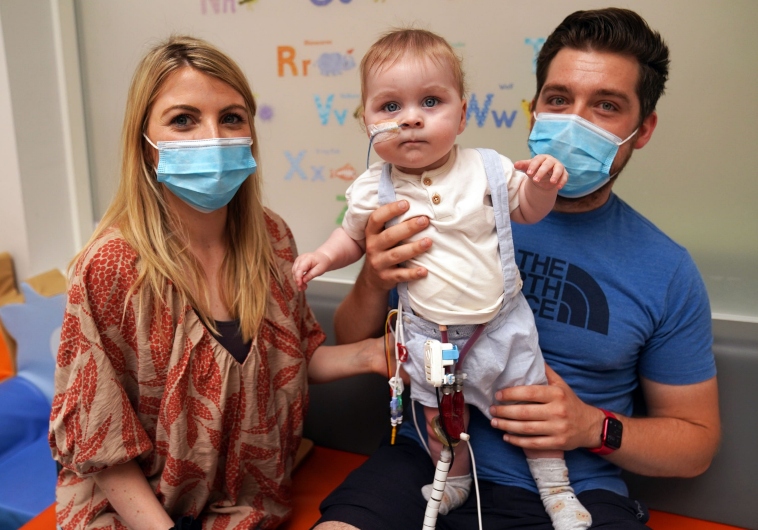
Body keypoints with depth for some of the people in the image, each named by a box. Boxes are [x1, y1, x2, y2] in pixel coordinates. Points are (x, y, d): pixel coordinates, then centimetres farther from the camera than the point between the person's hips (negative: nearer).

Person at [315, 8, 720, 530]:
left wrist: (595, 427, -9)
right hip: (429, 462, 0)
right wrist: (373, 282, -19)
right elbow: (354, 347, 4)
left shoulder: (667, 272, 0)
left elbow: (697, 440, 9)